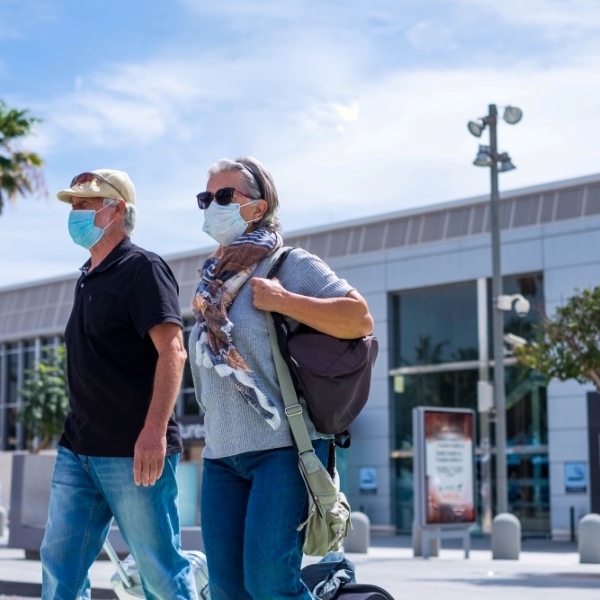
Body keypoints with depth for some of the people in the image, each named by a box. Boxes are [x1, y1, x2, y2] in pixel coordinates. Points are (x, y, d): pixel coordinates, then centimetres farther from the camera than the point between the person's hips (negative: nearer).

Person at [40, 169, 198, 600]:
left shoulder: (142, 268, -8)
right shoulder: (89, 278, 17)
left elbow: (172, 351, -18)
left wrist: (155, 430, -27)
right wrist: (77, 435, 20)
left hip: (135, 452, -8)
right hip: (77, 451, 8)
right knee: (59, 564, 6)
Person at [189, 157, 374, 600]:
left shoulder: (289, 264, -3)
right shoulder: (213, 281, 18)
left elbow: (360, 318, -13)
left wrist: (283, 301, -16)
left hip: (284, 447, -7)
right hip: (221, 454, 7)